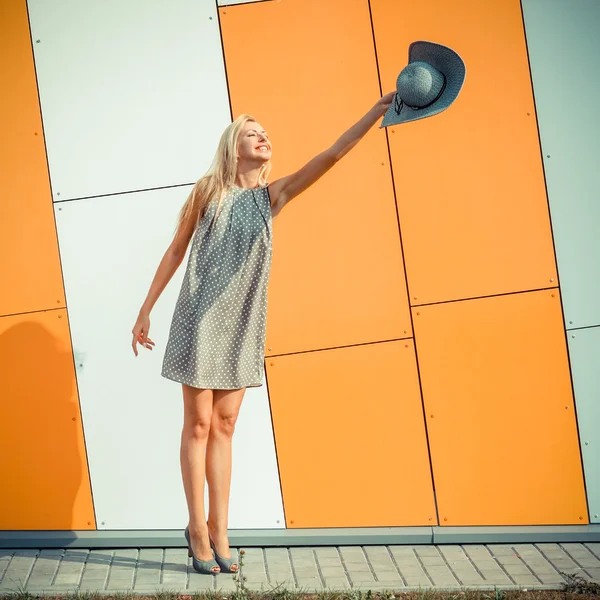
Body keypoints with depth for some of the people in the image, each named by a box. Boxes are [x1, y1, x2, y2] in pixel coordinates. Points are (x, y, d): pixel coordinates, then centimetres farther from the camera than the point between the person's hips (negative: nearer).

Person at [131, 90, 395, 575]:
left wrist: (378, 111, -16)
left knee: (224, 426, 9)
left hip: (244, 325, 3)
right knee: (199, 425, 3)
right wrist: (146, 311, 6)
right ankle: (198, 528, 13)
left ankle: (219, 529, 16)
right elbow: (175, 251, 4)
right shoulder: (208, 190, -2)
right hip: (201, 319, -3)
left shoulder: (273, 195, 3)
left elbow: (330, 157, -7)